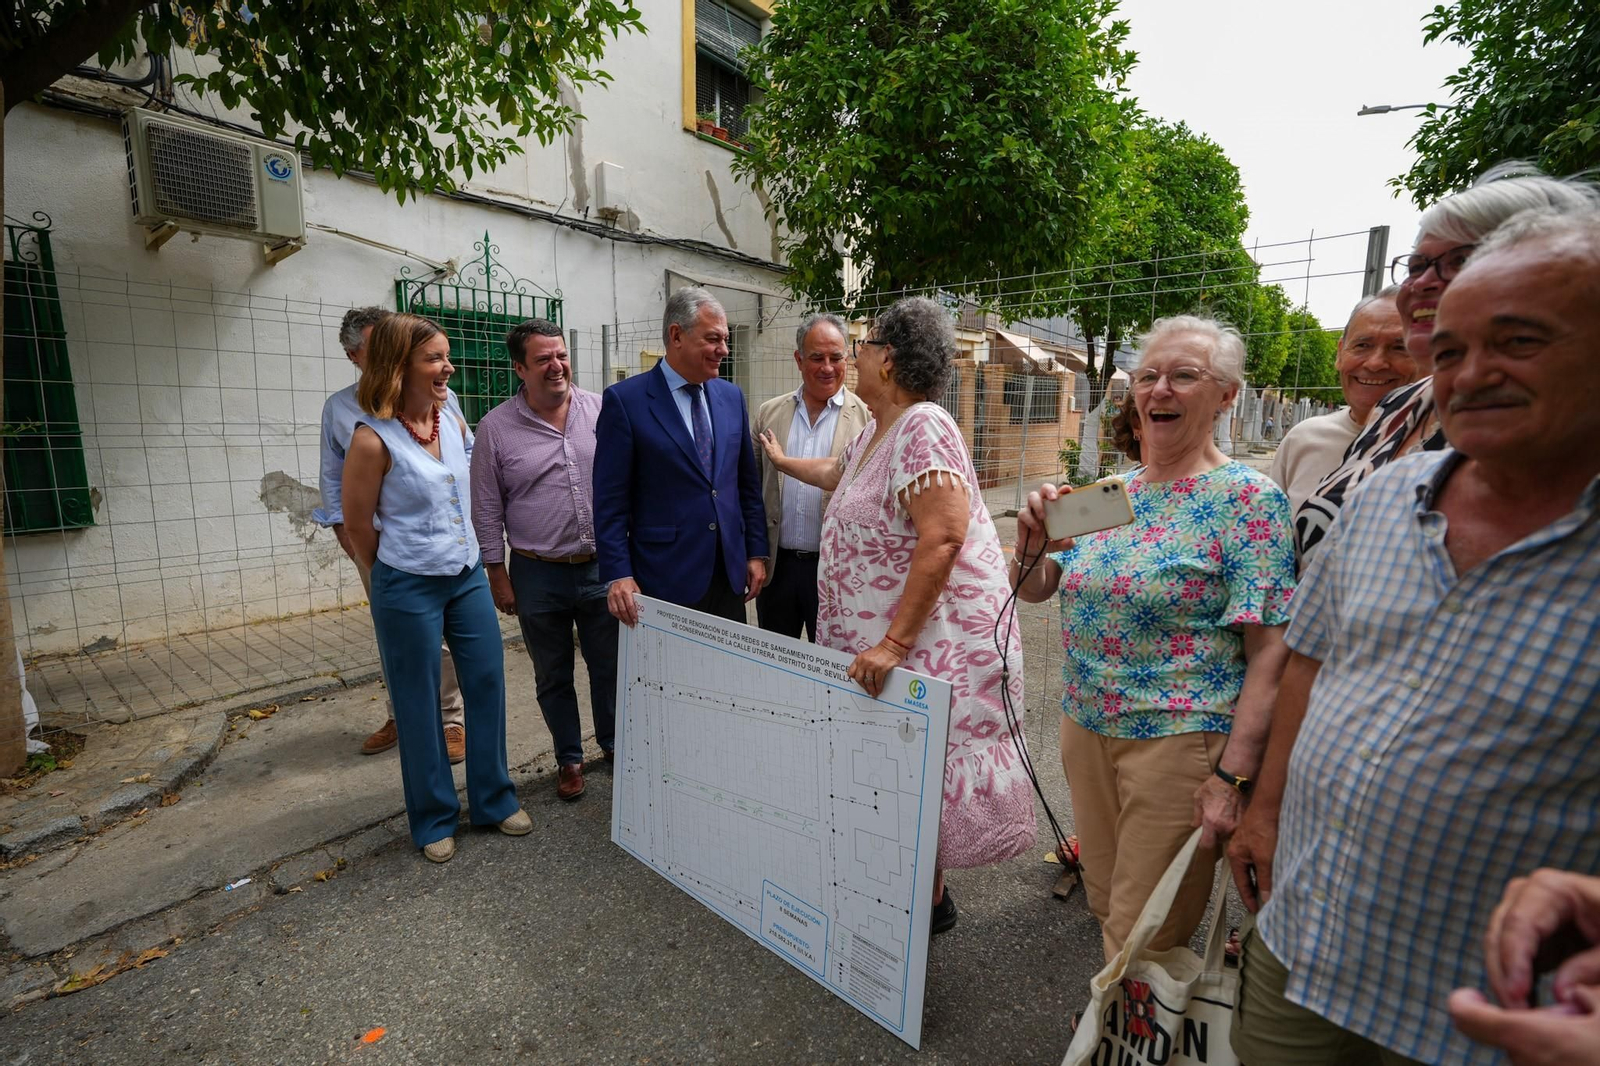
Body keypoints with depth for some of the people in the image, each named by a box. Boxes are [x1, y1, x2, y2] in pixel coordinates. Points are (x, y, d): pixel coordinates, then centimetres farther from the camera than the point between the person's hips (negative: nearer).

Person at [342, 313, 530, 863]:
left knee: (488, 684, 11)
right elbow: (358, 526, -6)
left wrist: (465, 555, 17)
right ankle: (433, 818, 29)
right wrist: (395, 576, 7)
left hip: (468, 575, 6)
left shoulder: (454, 420, 2)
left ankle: (494, 798, 29)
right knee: (419, 705, 9)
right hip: (408, 589, -5)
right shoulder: (373, 439, -16)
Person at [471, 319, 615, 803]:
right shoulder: (495, 427, -3)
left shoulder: (601, 411, -1)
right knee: (553, 677, 14)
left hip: (603, 567, 1)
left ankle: (614, 744, 37)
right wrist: (497, 575, 1)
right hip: (538, 576, -1)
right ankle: (569, 758, 34)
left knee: (610, 666, 14)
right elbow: (487, 509, 1)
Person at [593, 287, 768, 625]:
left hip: (730, 574, 5)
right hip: (665, 578, -4)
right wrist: (618, 574, -13)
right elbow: (610, 499, -8)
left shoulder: (732, 396, 7)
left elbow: (748, 483, 11)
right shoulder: (625, 400, -8)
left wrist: (756, 551, 7)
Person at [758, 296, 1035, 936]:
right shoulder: (874, 432, 11)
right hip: (874, 632, 9)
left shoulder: (924, 427, -19)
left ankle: (930, 898, 27)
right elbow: (836, 474, 34)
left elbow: (942, 540, -27)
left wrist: (894, 643, -28)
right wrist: (780, 461, 48)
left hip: (930, 636, -9)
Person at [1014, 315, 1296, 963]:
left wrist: (1233, 776, -18)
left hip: (1179, 739, -6)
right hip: (1084, 725, 6)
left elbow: (1269, 653, -14)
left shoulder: (1248, 499, -11)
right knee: (1105, 907, 23)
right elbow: (1033, 591, 8)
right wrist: (1031, 543, -13)